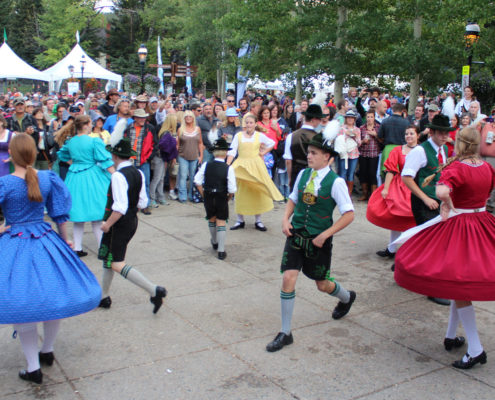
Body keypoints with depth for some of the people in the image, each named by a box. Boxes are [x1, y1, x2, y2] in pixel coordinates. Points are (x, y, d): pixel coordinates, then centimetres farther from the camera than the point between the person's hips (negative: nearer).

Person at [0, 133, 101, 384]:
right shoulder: (48, 178, -5)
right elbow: (60, 213, 4)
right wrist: (65, 240, 15)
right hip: (46, 241, 4)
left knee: (23, 307, 7)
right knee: (53, 298, 19)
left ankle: (33, 368, 13)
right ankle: (48, 351, 36)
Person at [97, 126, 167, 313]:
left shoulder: (118, 176, -22)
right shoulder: (138, 173, 4)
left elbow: (120, 207, -27)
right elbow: (142, 202, 8)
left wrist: (108, 224, -17)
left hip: (119, 224, -9)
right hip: (132, 221, 9)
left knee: (117, 264, -6)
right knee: (107, 257, 21)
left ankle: (154, 290, -12)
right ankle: (103, 297, 33)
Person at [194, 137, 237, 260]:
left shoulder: (206, 165, -6)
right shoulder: (228, 168, -13)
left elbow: (197, 182, -4)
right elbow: (232, 189, -14)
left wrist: (204, 195, 7)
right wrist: (228, 198, 4)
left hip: (208, 197, 3)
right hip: (222, 198, -3)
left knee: (211, 219, 23)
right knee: (221, 223, 6)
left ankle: (214, 243, 44)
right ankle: (221, 251, 5)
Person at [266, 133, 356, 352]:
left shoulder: (335, 182, -14)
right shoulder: (303, 174, 0)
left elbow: (349, 215, -14)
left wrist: (324, 235, -17)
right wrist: (285, 219, -2)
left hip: (318, 240, -3)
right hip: (296, 235, 3)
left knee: (323, 285, 13)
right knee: (288, 279, -9)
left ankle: (347, 297, 51)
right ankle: (285, 333, 4)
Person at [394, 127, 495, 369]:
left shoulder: (456, 168, -17)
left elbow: (442, 191, -36)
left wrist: (449, 204, -17)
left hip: (458, 226, -7)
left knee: (459, 287, 0)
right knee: (462, 282, 19)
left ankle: (475, 350, 1)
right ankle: (451, 336, 31)